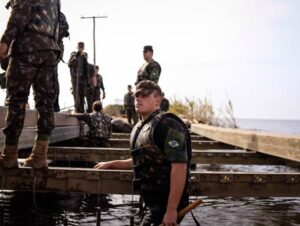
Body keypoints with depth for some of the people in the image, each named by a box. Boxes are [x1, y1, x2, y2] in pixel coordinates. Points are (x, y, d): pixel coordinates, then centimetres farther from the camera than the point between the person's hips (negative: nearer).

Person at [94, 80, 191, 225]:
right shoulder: (140, 128, 12)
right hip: (152, 202, 9)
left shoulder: (167, 125, -17)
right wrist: (111, 164, 28)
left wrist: (171, 209, -28)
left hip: (165, 203, -9)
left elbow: (179, 166, -25)